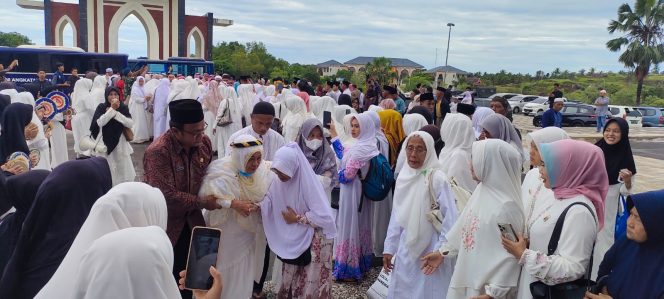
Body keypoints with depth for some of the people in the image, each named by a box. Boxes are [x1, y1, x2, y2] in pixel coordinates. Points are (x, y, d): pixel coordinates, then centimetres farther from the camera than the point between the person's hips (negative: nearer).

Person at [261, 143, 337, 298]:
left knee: (310, 283, 7)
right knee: (290, 280, 20)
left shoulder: (309, 183, -27)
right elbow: (268, 203, -10)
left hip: (314, 241, -6)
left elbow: (324, 216, -29)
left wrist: (297, 218, -20)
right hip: (292, 240, 6)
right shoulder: (278, 181, -8)